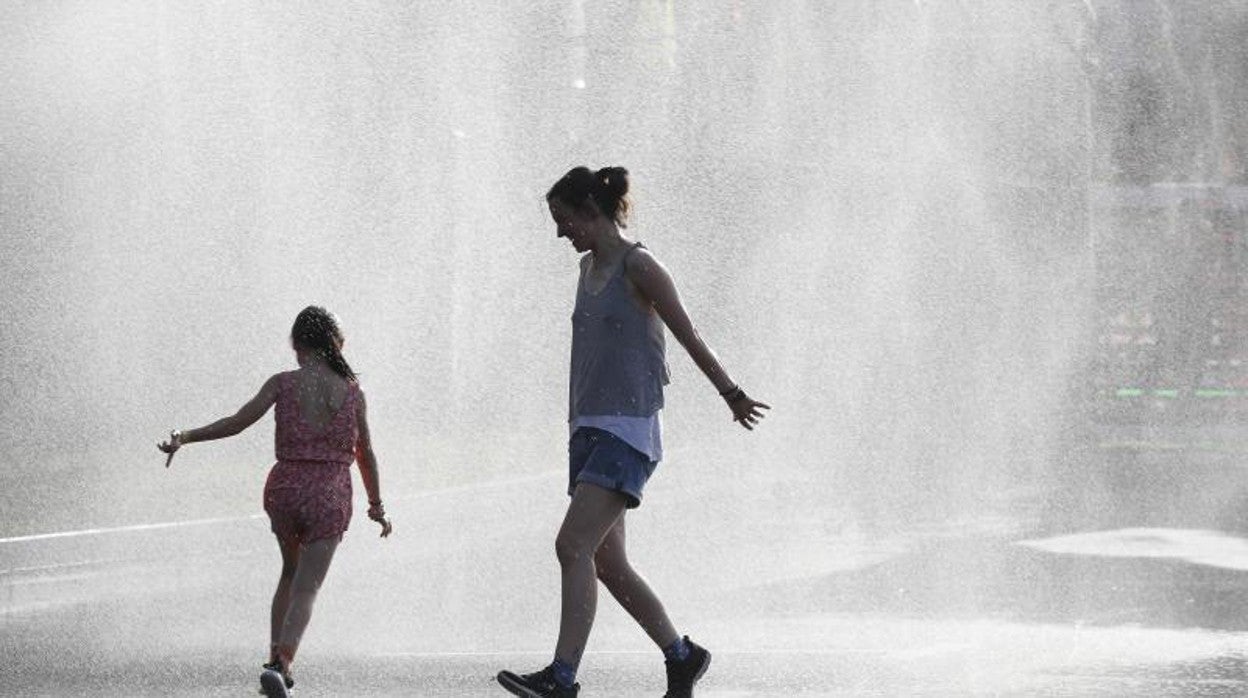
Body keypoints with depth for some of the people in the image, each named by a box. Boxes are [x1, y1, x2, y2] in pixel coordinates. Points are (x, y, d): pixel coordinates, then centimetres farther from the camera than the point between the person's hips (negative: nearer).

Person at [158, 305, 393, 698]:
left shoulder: (283, 384, -3)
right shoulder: (352, 391, 0)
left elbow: (236, 423, -7)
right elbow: (365, 454, 6)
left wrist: (184, 438, 2)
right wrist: (376, 505, 18)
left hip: (285, 489, 1)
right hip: (331, 497, -1)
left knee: (291, 574, 26)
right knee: (305, 589, -2)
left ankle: (277, 662, 20)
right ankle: (280, 664, -24)